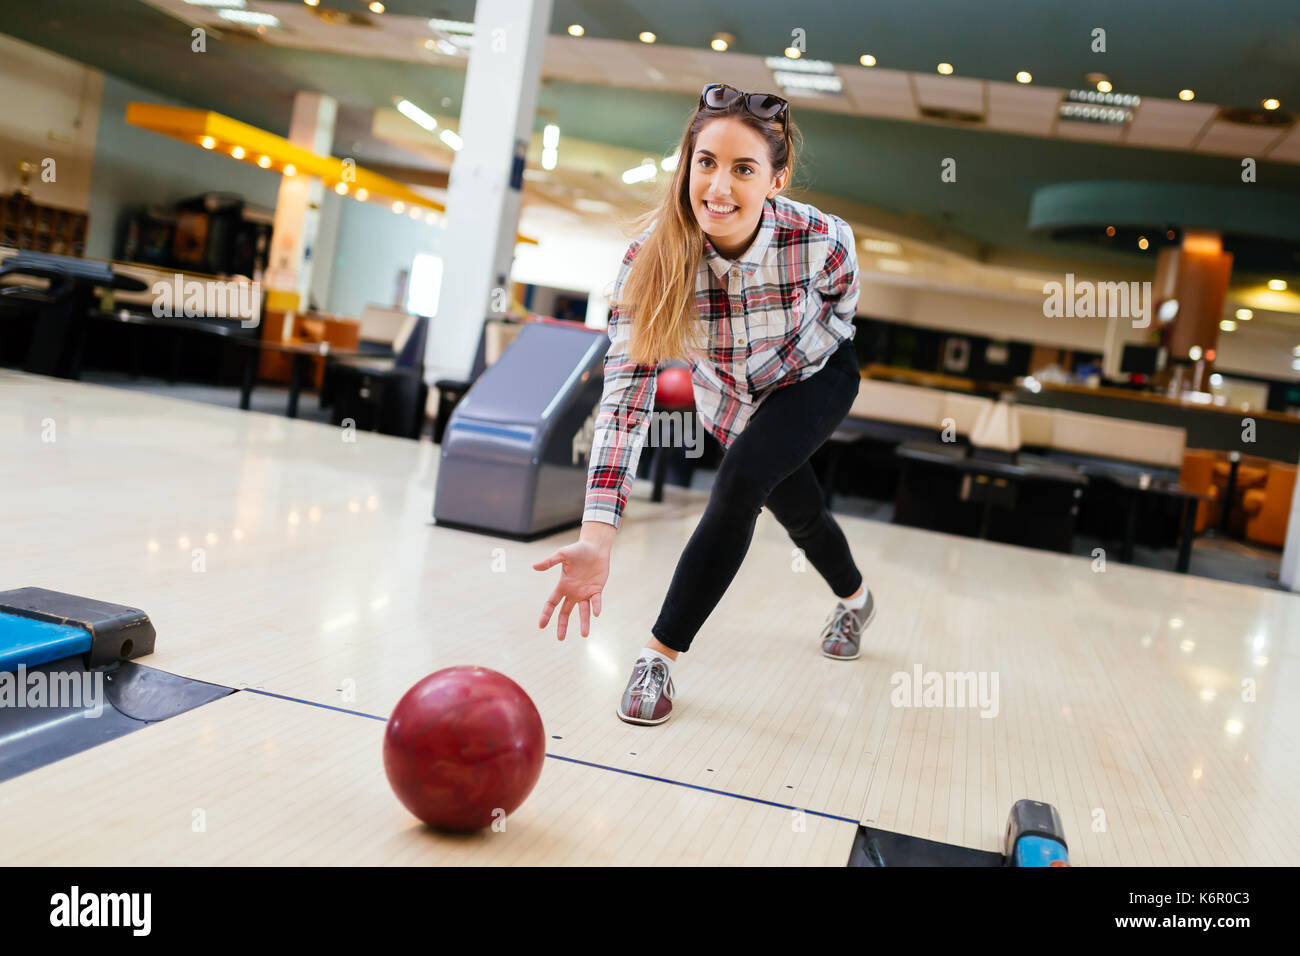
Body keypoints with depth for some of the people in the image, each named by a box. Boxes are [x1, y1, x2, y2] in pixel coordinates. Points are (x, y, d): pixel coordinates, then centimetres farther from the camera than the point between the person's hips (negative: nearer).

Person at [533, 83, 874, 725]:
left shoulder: (820, 239, -36)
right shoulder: (653, 256, -35)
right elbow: (626, 393, -39)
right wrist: (596, 539, -48)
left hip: (814, 377, -2)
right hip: (726, 390, 2)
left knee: (741, 479, -28)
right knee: (797, 512, 20)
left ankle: (660, 656, -14)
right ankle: (856, 598, 56)